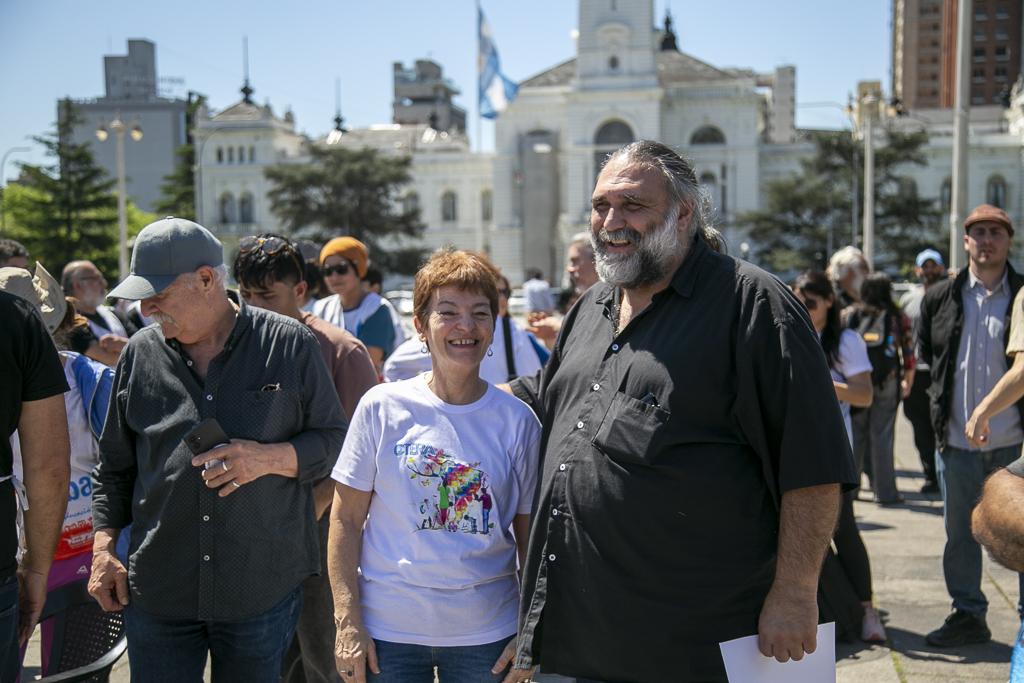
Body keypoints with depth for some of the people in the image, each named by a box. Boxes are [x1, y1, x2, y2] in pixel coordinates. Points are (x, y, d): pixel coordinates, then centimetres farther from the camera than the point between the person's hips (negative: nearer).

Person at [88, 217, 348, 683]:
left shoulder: (290, 343, -2)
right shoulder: (140, 355, 6)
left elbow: (334, 439, 2)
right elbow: (114, 468, 14)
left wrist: (271, 458, -16)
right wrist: (104, 550, 5)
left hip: (263, 588, -2)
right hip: (157, 591, 2)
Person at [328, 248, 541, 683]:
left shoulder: (517, 420, -1)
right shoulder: (382, 408, -4)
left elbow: (531, 536, 4)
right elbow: (346, 521, -1)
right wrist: (348, 622, -5)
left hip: (486, 635, 1)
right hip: (387, 632, -1)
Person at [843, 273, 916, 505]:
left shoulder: (848, 314, 4)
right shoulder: (897, 317, 0)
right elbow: (909, 353, 3)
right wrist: (908, 382, 17)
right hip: (886, 384, -1)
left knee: (853, 436, 11)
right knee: (882, 437, 3)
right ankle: (884, 491, 8)